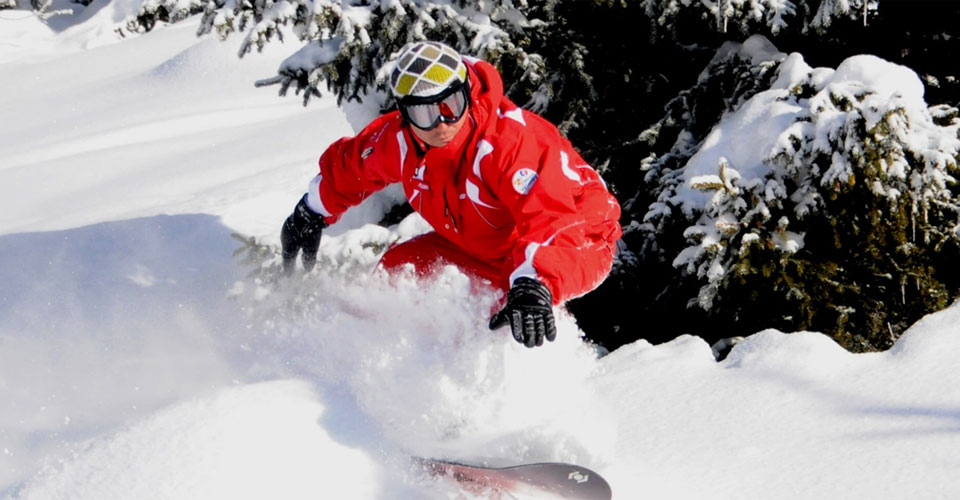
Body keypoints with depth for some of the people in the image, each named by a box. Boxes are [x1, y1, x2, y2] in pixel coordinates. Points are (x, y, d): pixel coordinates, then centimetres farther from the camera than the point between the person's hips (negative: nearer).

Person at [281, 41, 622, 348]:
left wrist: (533, 287, -64)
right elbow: (348, 165, 10)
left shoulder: (513, 139, -36)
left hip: (576, 238, -7)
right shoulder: (398, 140, -14)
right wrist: (311, 214, 21)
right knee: (398, 268, -1)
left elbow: (549, 221, -48)